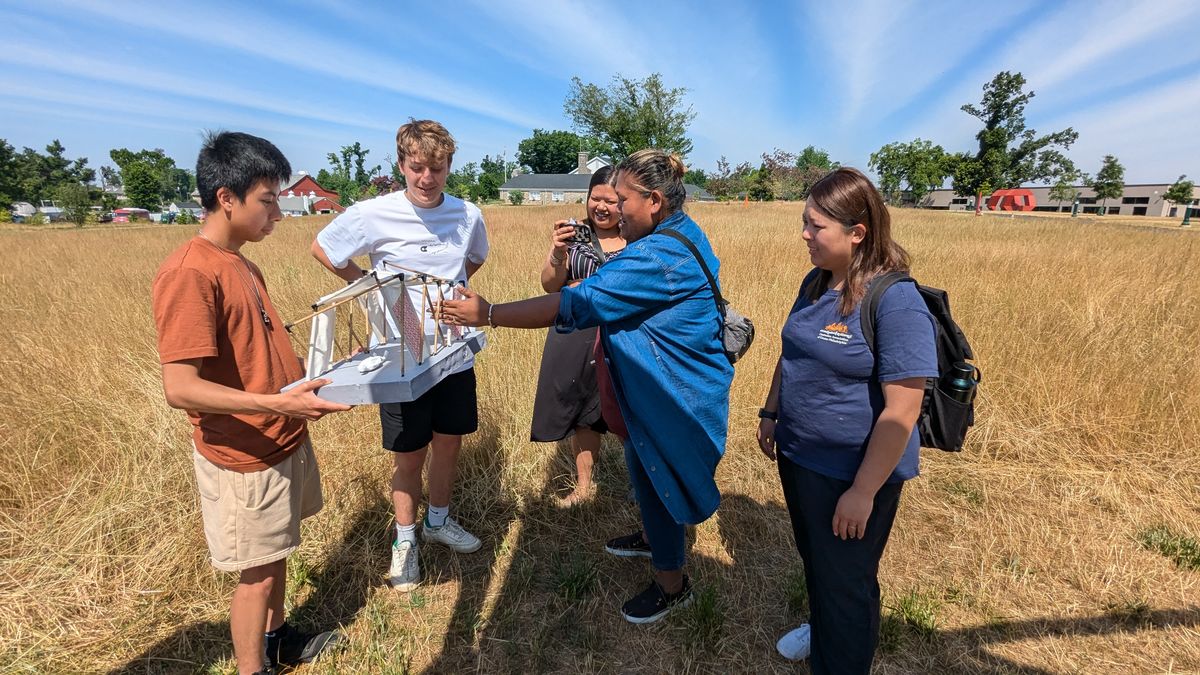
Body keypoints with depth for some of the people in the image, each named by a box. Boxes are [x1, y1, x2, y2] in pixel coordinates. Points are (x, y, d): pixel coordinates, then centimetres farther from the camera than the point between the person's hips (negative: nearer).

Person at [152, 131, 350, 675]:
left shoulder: (242, 265, 8)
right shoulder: (189, 273, -21)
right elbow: (180, 387, -25)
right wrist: (277, 404, -34)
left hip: (284, 443, 8)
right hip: (244, 458, -8)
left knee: (276, 555, 24)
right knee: (256, 573, 10)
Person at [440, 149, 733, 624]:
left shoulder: (657, 256, -30)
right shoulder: (681, 232, 4)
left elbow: (576, 305, -32)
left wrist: (488, 314, -28)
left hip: (675, 393, -10)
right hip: (668, 384, 10)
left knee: (655, 475, 7)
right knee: (645, 464, 25)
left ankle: (672, 584, 30)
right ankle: (653, 536, 51)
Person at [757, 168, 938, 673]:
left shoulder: (896, 301, -24)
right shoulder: (816, 284, 1)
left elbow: (902, 411, -24)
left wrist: (863, 491, -22)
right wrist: (772, 412, 12)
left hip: (852, 473, -7)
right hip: (797, 456, 8)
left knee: (845, 580, 13)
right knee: (814, 558, 28)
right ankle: (820, 627, 55)